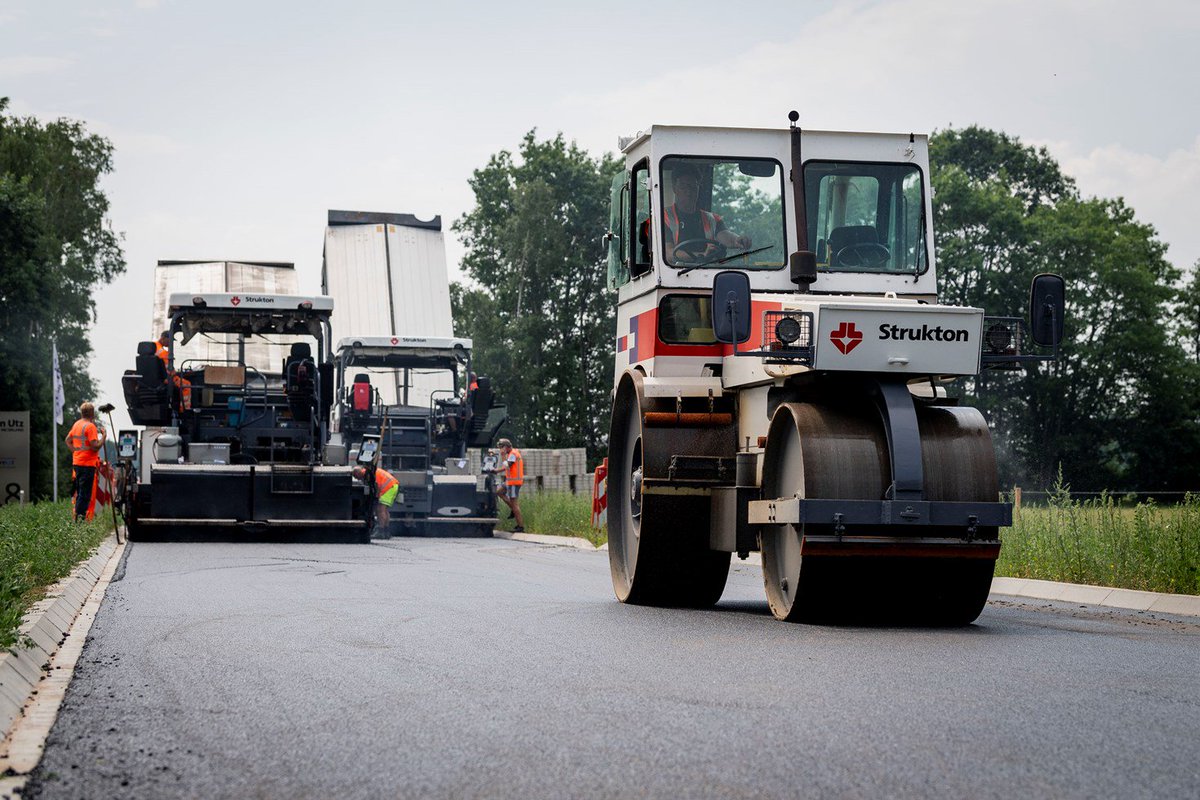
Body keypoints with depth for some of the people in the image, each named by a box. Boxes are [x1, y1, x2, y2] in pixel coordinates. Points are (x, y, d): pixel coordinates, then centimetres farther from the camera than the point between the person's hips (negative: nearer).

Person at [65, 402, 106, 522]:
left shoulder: (76, 424, 11)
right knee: (85, 494, -6)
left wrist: (75, 451, 15)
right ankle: (79, 519, -8)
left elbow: (68, 440, 20)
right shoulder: (90, 426, -14)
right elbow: (95, 447, -20)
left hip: (76, 462, 8)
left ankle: (76, 517, 18)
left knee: (79, 493, 15)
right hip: (88, 464, -8)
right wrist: (104, 436, -7)